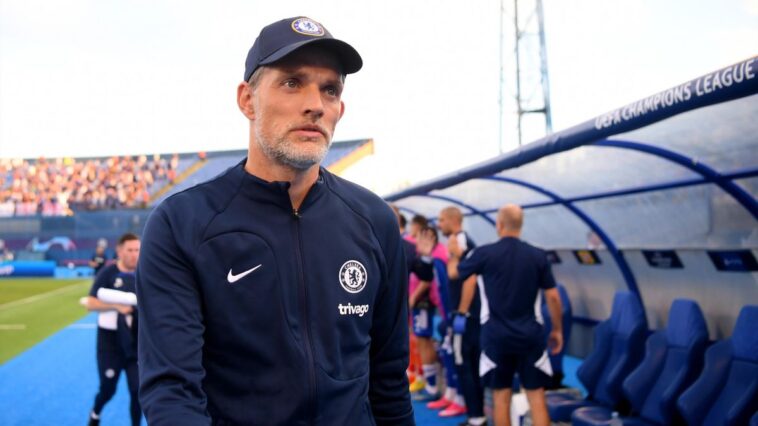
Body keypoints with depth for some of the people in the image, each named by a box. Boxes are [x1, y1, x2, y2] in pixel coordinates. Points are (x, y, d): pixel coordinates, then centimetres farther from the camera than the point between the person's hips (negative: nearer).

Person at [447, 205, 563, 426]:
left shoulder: (484, 253, -6)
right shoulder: (538, 256, -1)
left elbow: (453, 273, 11)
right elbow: (553, 297, 1)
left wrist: (453, 254, 32)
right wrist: (557, 330, 14)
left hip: (496, 337, -1)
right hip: (530, 336, 1)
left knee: (500, 395, 9)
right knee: (536, 395, 5)